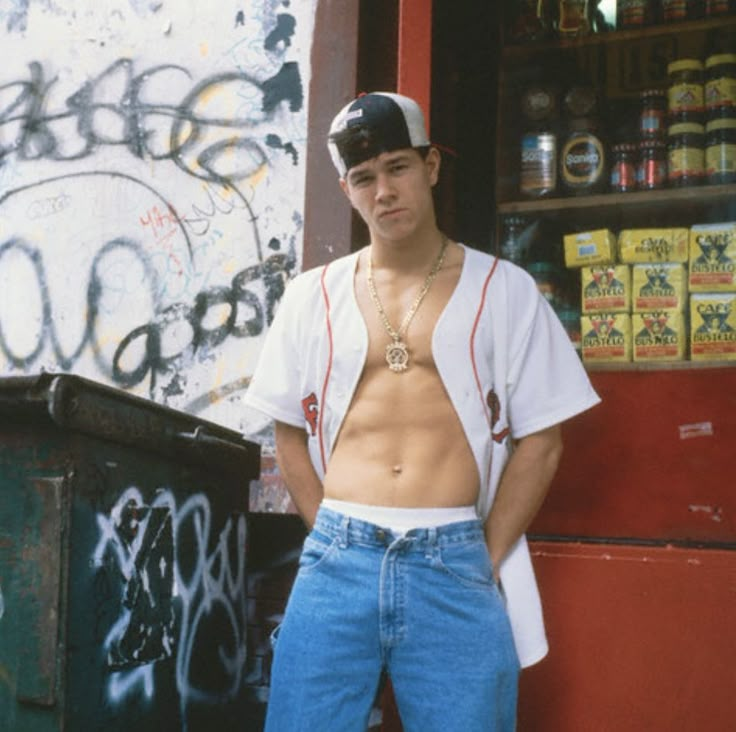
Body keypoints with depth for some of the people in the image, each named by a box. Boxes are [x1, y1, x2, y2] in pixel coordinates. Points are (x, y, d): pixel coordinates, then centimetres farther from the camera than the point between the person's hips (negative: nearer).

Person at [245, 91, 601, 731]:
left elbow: (540, 440, 3)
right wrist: (335, 540, 4)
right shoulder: (313, 296, 10)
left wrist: (486, 558, -2)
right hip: (335, 563, 2)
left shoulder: (503, 290, 4)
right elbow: (290, 434, 13)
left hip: (455, 565, -1)